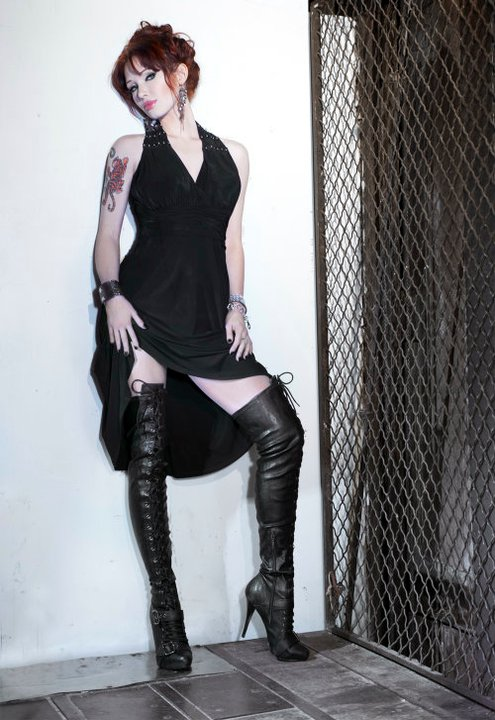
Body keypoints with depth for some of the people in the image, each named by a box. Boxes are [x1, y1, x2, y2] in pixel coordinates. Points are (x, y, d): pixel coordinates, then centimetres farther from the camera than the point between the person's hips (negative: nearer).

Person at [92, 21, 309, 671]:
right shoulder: (129, 152, 11)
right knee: (148, 453, -12)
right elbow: (107, 235, 7)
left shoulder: (231, 155, 18)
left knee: (282, 430, -11)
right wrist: (112, 295, -10)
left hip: (209, 325, 3)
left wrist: (236, 306, 6)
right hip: (146, 315, -2)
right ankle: (165, 608, -1)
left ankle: (274, 583, 0)